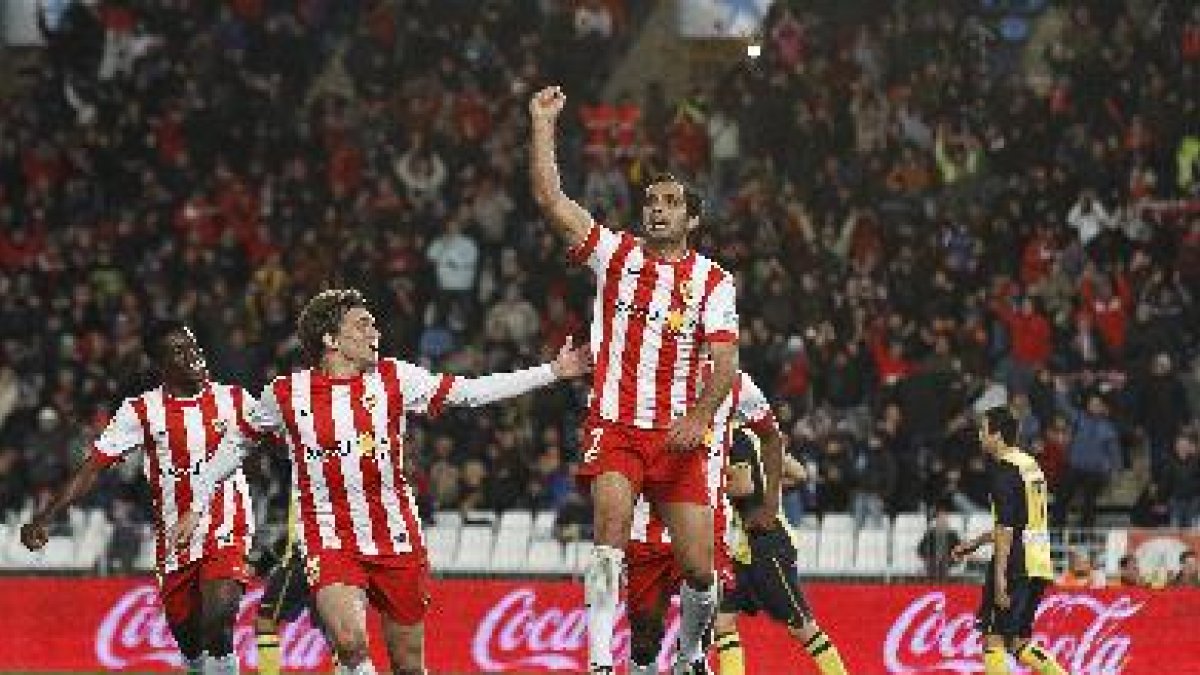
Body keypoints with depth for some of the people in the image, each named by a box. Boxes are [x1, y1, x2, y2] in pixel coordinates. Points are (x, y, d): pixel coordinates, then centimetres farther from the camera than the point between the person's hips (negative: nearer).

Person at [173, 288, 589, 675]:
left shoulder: (393, 379, 1)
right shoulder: (286, 394, -1)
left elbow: (471, 392, -1)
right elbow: (238, 441, 15)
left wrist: (552, 372, -7)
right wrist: (198, 505, 15)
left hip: (396, 542, 2)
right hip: (330, 542, -2)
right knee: (350, 640, -28)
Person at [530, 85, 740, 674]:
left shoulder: (713, 281, 7)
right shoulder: (615, 254, 8)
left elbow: (724, 360, -3)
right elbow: (549, 198, -1)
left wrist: (701, 416, -20)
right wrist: (543, 124, -6)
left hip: (678, 434, 1)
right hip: (615, 426, -1)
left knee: (698, 566, -2)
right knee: (611, 531, -25)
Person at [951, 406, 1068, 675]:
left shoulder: (1004, 470, -11)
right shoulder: (1030, 465, 17)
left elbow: (1006, 529, -18)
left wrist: (1000, 576, -21)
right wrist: (975, 543, 34)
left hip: (1016, 565, -9)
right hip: (1038, 565, 9)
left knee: (993, 637, -4)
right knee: (1018, 642, 13)